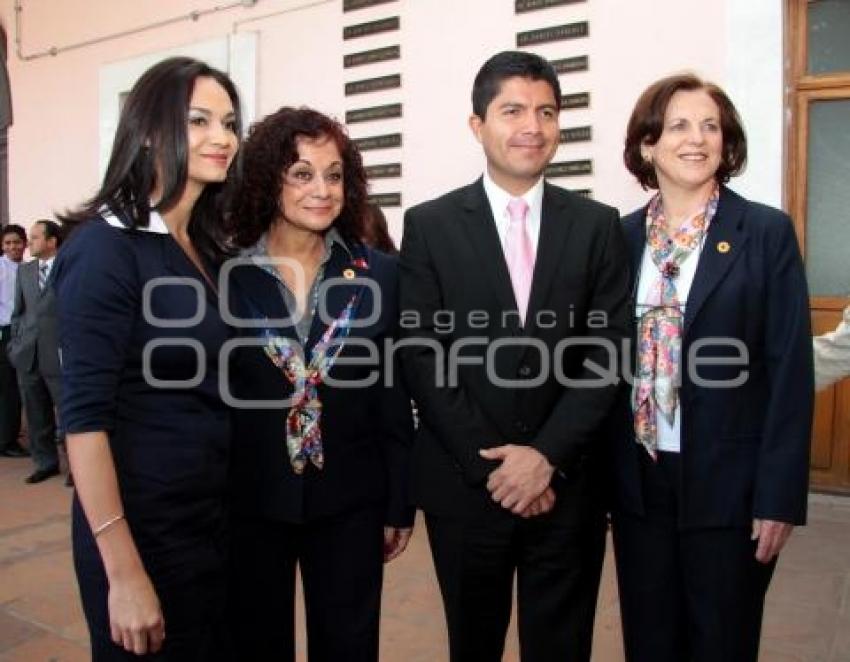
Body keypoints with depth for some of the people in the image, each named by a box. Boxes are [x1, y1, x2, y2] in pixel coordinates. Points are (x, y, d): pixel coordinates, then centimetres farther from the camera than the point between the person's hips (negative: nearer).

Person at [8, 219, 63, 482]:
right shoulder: (24, 270, 13)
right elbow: (19, 311, 15)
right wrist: (15, 343, 10)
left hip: (59, 355, -6)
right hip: (27, 354, 6)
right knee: (37, 414, 12)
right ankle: (46, 462, 25)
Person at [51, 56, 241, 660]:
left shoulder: (210, 248, 6)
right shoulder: (106, 246, -15)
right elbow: (84, 417, -19)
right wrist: (124, 573, -20)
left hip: (218, 516, 7)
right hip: (143, 527, -7)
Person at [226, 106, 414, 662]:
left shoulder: (379, 274, -1)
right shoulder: (225, 273, -4)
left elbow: (395, 397, 1)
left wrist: (400, 504, 2)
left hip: (350, 503, 1)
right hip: (248, 501, 0)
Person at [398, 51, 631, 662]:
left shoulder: (597, 225, 3)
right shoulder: (430, 225, -1)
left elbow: (608, 352, -3)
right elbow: (421, 357, -6)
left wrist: (548, 455, -12)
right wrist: (491, 463, -11)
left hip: (568, 486, 1)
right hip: (465, 484, 0)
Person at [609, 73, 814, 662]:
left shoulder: (768, 232, -4)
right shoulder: (621, 237, 4)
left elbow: (790, 370, -7)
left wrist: (779, 494, -10)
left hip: (730, 482, -2)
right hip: (639, 481, 3)